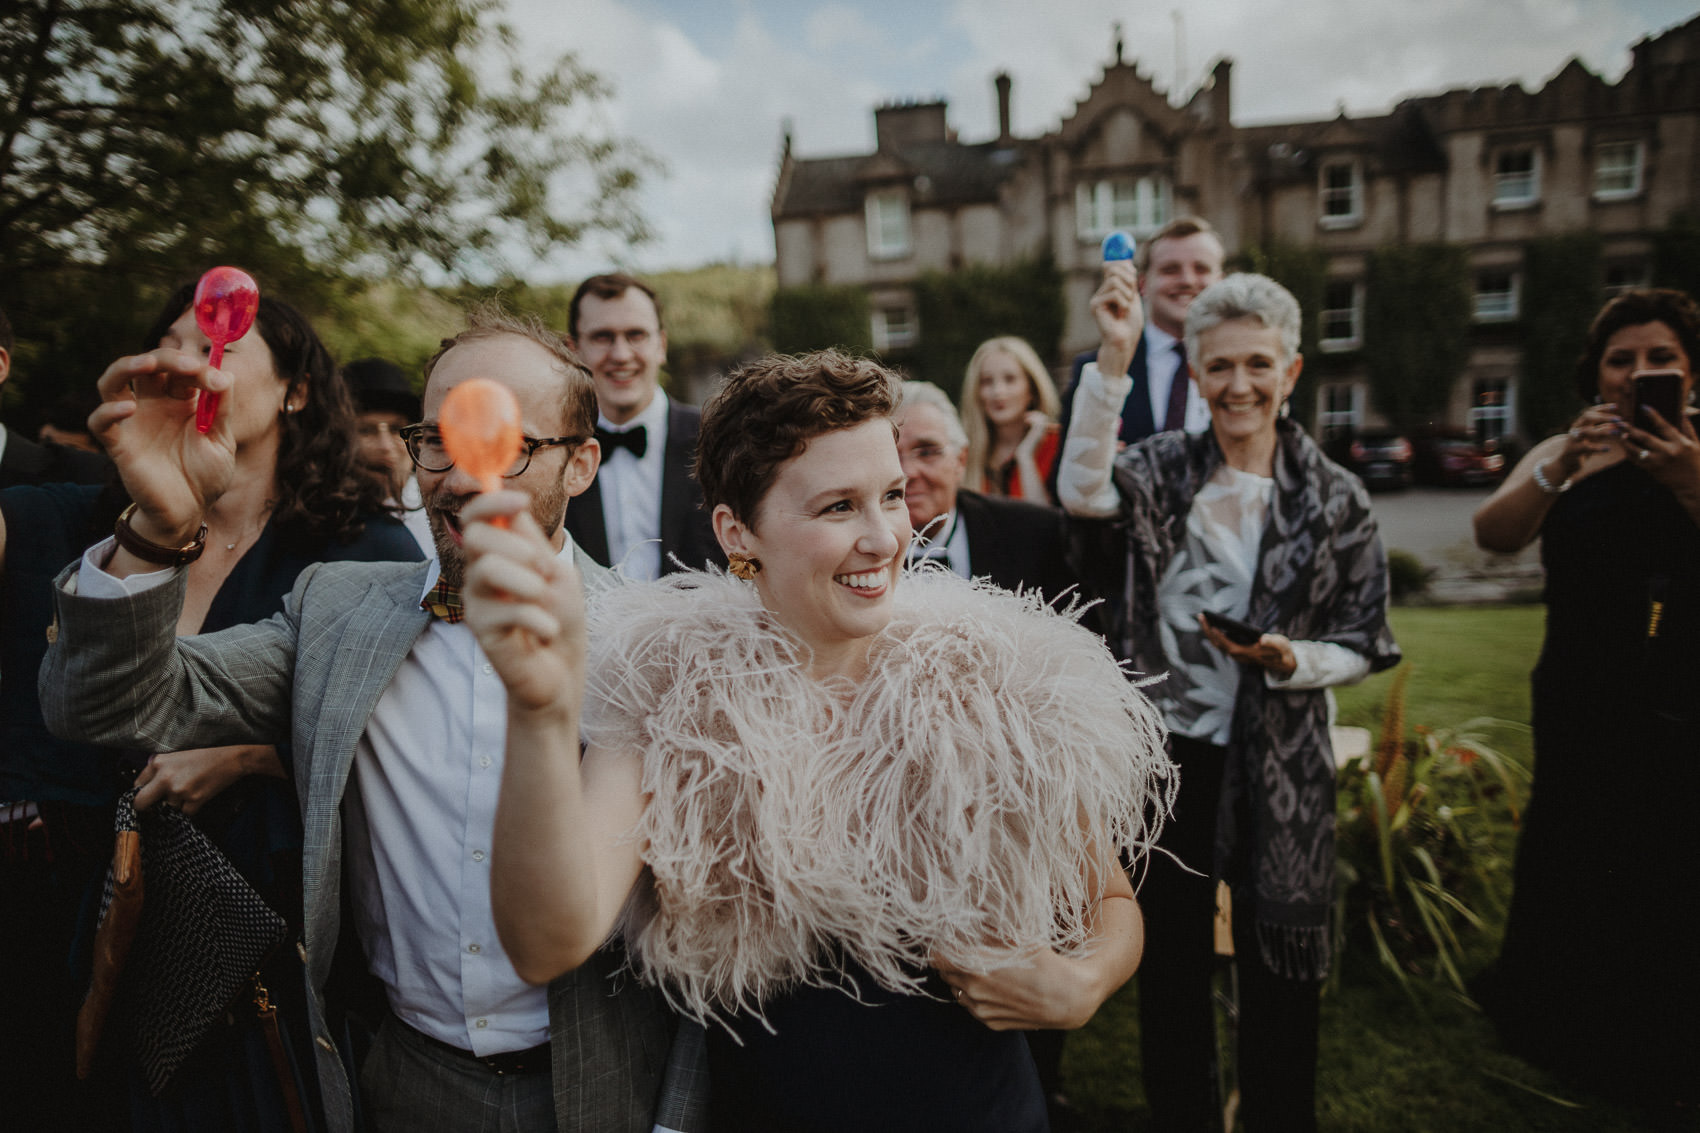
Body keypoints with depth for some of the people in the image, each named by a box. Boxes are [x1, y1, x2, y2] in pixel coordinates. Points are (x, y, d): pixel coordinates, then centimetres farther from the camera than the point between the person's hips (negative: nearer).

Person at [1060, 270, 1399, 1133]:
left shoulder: (1334, 499, -1)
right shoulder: (1160, 471, -2)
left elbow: (1362, 645, 3)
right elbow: (1083, 492, -26)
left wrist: (1290, 660, -17)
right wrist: (1114, 359, -30)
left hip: (1280, 766, 0)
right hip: (1167, 751, 0)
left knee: (1277, 974, 12)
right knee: (1170, 959, 16)